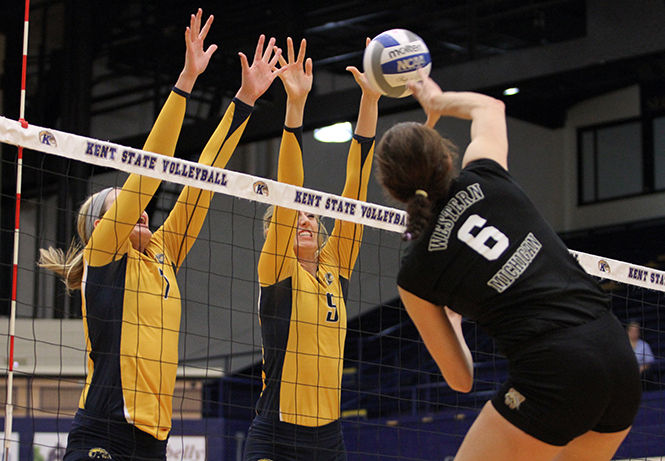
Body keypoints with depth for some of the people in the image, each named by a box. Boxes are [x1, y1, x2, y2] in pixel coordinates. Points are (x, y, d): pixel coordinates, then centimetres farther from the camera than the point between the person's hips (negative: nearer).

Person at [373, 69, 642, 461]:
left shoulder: (415, 273, 2)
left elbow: (460, 379, 13)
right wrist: (437, 100, 52)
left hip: (554, 373, -6)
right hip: (620, 357, 6)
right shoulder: (484, 177, 8)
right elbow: (488, 106, 33)